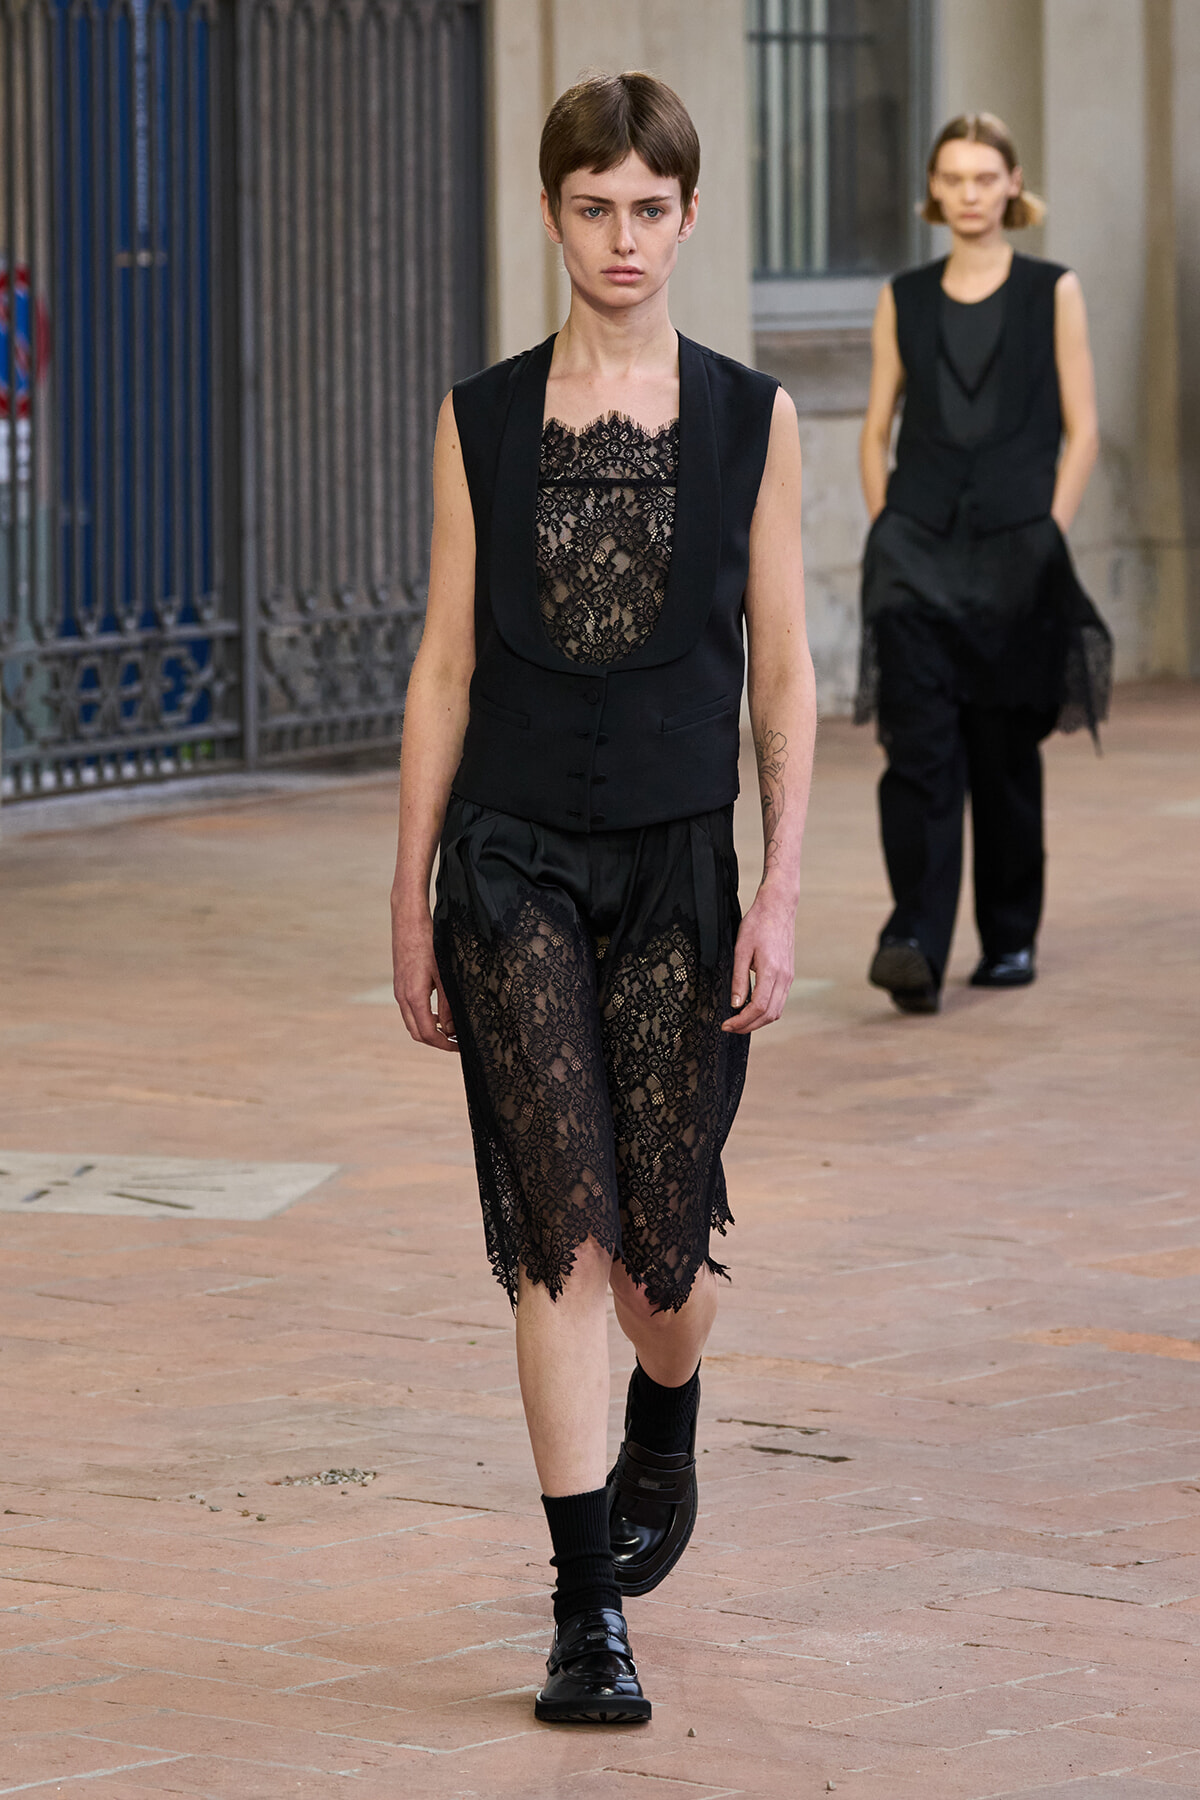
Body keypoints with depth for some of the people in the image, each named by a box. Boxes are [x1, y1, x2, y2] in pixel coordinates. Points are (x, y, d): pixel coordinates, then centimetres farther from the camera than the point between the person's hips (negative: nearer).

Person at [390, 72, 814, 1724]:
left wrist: (781, 889, -5)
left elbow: (782, 669, 3)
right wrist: (411, 901, 4)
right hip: (516, 859, 0)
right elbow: (446, 663, 6)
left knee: (664, 1237, 6)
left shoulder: (750, 420, 3)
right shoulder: (483, 422, 4)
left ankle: (662, 1447, 41)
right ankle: (588, 1612, -4)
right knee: (563, 1229, -8)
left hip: (677, 860, 0)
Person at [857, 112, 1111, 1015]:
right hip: (918, 543, 1)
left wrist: (1048, 535, -6)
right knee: (919, 746, -12)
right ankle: (915, 944, -19)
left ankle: (1012, 938, 21)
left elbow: (1081, 431, 2)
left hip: (1015, 550, -1)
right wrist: (886, 527, 2)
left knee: (1005, 751, 6)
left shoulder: (1053, 293, 4)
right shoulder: (904, 300, 10)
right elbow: (878, 427, 13)